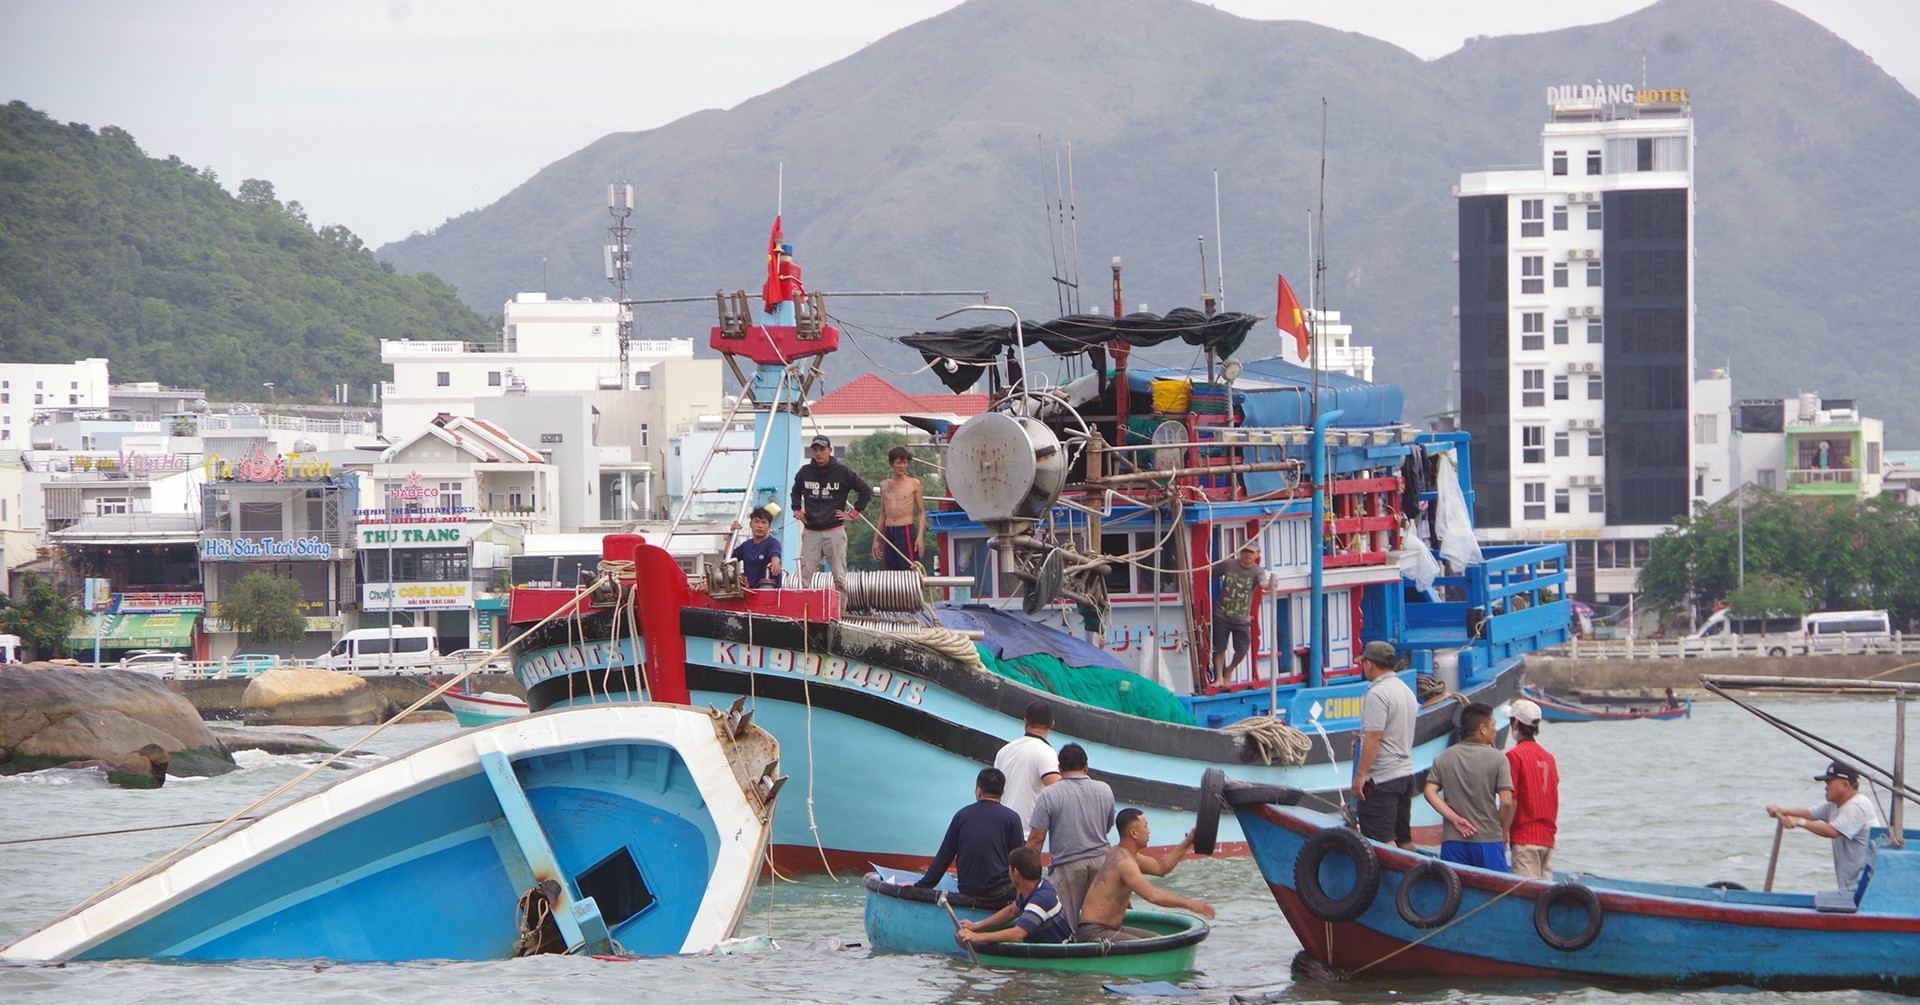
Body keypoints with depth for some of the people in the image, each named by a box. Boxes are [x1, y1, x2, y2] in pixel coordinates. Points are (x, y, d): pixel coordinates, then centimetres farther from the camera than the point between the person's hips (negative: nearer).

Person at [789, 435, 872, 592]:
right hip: (810, 532, 3)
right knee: (804, 576, -3)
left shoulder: (842, 471, -1)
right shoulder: (805, 471, 9)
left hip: (834, 531, -3)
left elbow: (866, 491, 4)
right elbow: (796, 491, 30)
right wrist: (796, 509, 16)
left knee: (839, 577, -2)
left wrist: (853, 513, 1)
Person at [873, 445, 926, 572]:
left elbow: (921, 512, 3)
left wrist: (920, 537, -9)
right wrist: (876, 539, 17)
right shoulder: (884, 485, 14)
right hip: (888, 533, 4)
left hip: (907, 532, -4)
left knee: (910, 573, -11)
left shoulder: (914, 483, 3)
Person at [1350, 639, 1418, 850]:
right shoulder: (1407, 691, 14)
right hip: (1406, 773, 9)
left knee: (1382, 840, -9)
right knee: (1404, 839, 14)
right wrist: (1364, 738, 31)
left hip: (1381, 778, -9)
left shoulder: (1377, 694, -16)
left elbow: (1373, 738, -22)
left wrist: (1360, 775, -19)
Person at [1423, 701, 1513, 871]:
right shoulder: (1497, 758, -4)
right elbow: (1506, 802, -9)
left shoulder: (1444, 758, 7)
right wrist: (1503, 835, 4)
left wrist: (1455, 818, -5)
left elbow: (1430, 792, -4)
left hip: (1452, 840, 3)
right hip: (1489, 840, -3)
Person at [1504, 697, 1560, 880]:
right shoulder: (1549, 757, 11)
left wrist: (1503, 837, -6)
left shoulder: (1515, 755, -9)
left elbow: (1511, 801, -12)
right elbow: (1554, 801, 15)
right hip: (1548, 838, 7)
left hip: (1524, 837, -7)